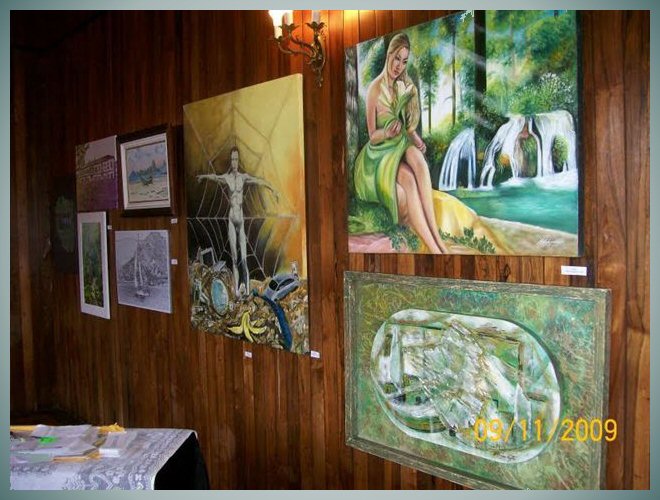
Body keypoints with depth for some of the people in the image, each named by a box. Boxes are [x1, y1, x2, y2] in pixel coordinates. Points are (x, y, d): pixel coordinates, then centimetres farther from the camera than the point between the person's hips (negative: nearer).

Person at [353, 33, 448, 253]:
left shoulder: (406, 86, 9)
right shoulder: (375, 88, -8)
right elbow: (372, 135, -6)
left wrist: (416, 138, -6)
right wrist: (387, 132, -28)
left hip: (402, 144, 4)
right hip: (380, 150, -4)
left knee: (419, 159, -32)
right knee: (409, 180, -34)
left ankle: (436, 237, -39)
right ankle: (433, 248, -39)